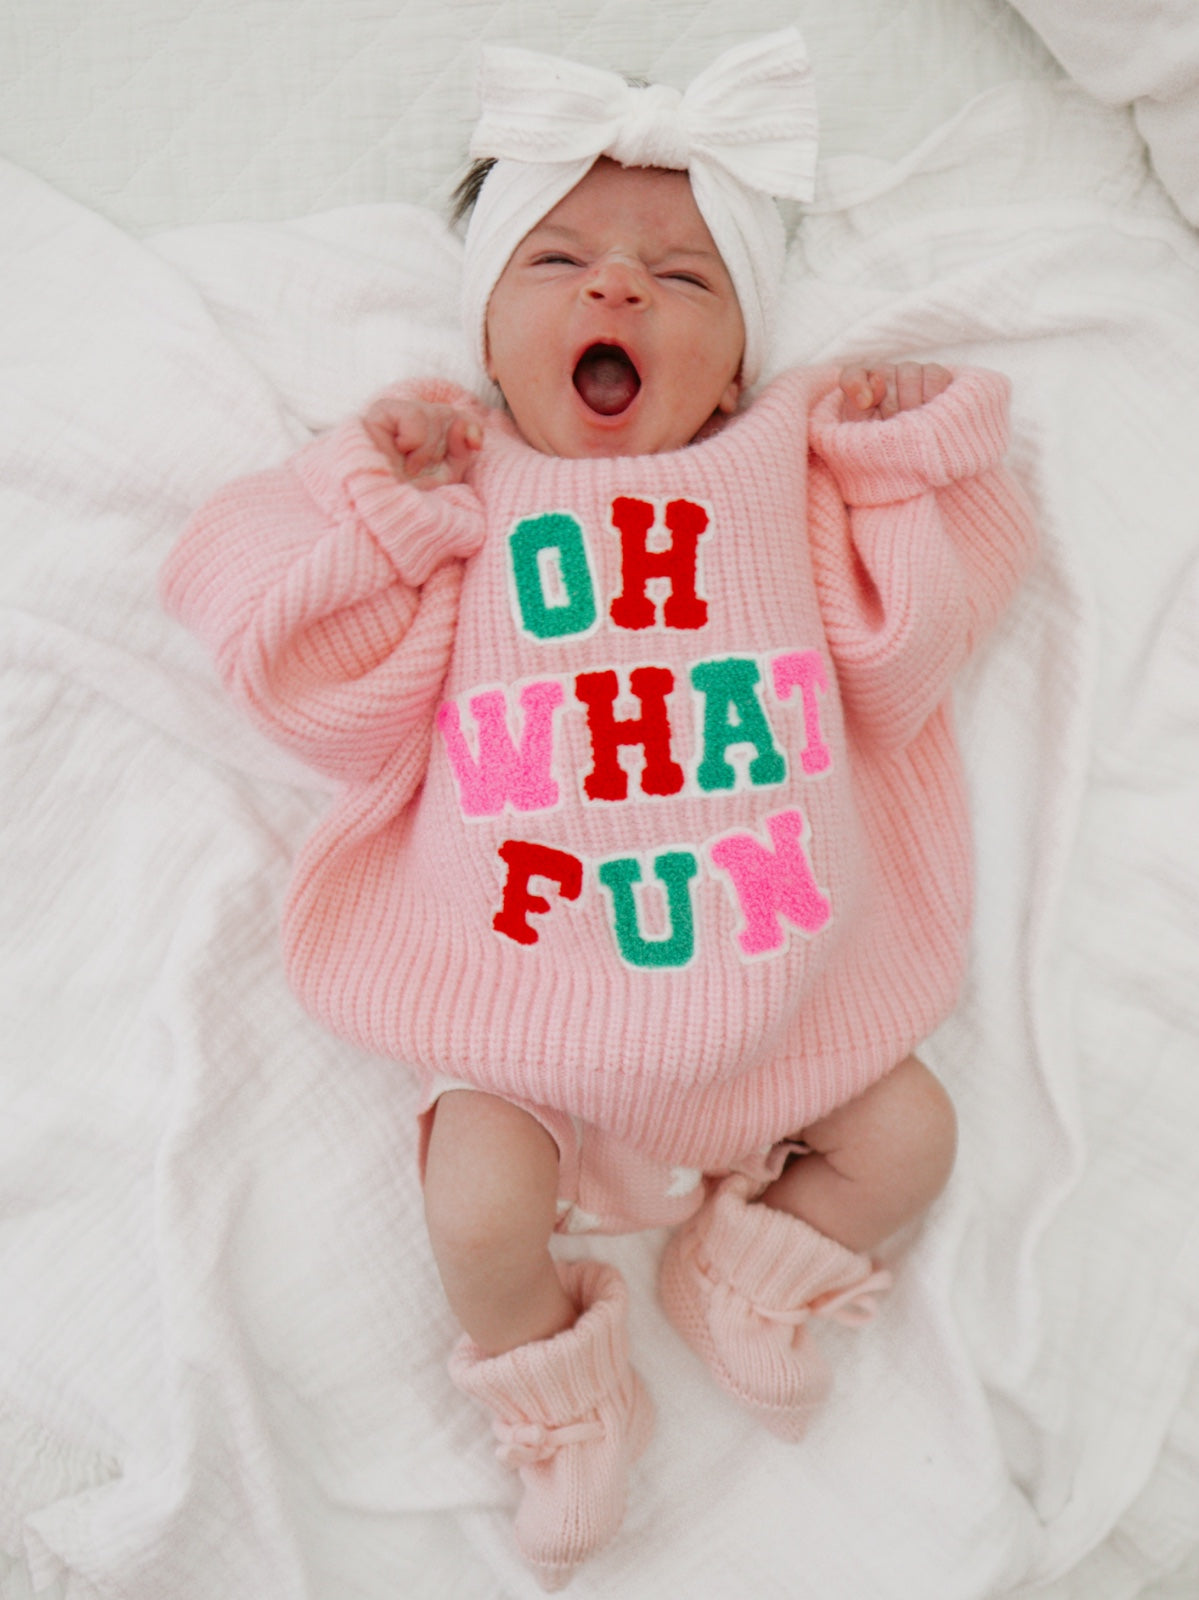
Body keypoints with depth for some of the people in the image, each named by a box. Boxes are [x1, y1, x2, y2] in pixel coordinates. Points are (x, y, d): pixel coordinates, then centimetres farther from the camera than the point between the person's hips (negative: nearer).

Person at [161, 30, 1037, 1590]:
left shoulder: (788, 473, 9)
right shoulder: (457, 499, 4)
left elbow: (894, 662, 4)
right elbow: (347, 709, -4)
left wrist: (911, 454, -1)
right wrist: (377, 500, -11)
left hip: (771, 989, 3)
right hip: (530, 1014, -2)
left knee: (911, 1128, 0)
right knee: (481, 1205, -17)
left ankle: (748, 1267, 28)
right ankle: (553, 1383, 18)